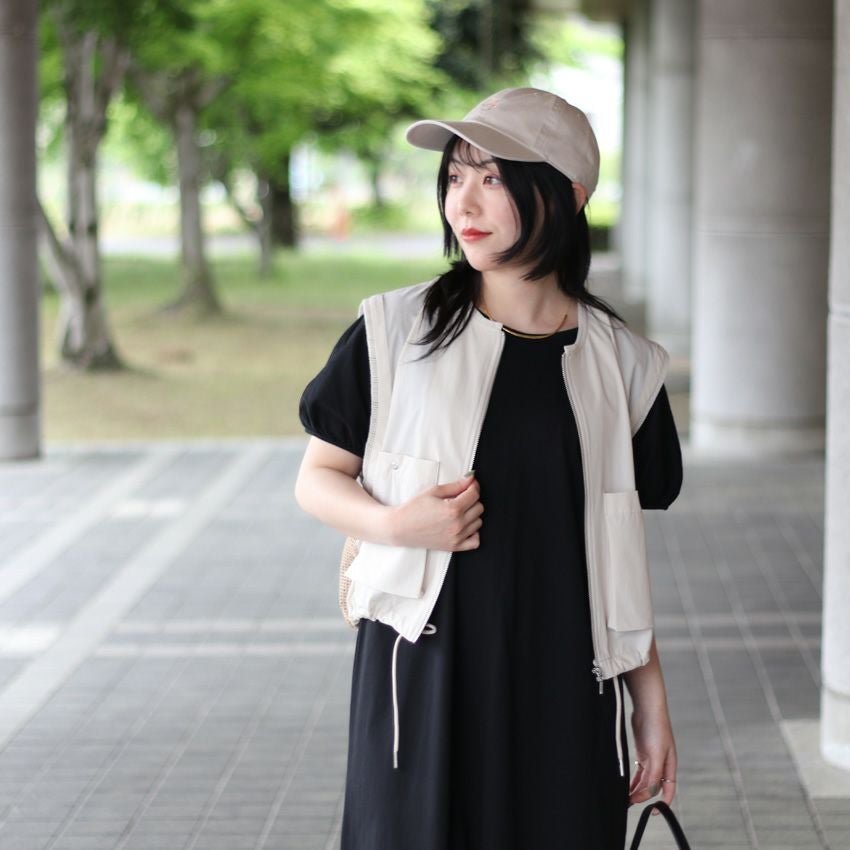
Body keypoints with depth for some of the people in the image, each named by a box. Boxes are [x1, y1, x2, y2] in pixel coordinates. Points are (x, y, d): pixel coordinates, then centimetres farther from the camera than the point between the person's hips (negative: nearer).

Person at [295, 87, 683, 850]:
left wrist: (651, 701, 8)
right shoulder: (395, 332, -2)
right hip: (423, 674, -1)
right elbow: (318, 479, 4)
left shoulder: (621, 365, 3)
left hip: (563, 691, 1)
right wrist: (392, 523, -16)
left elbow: (620, 552, 9)